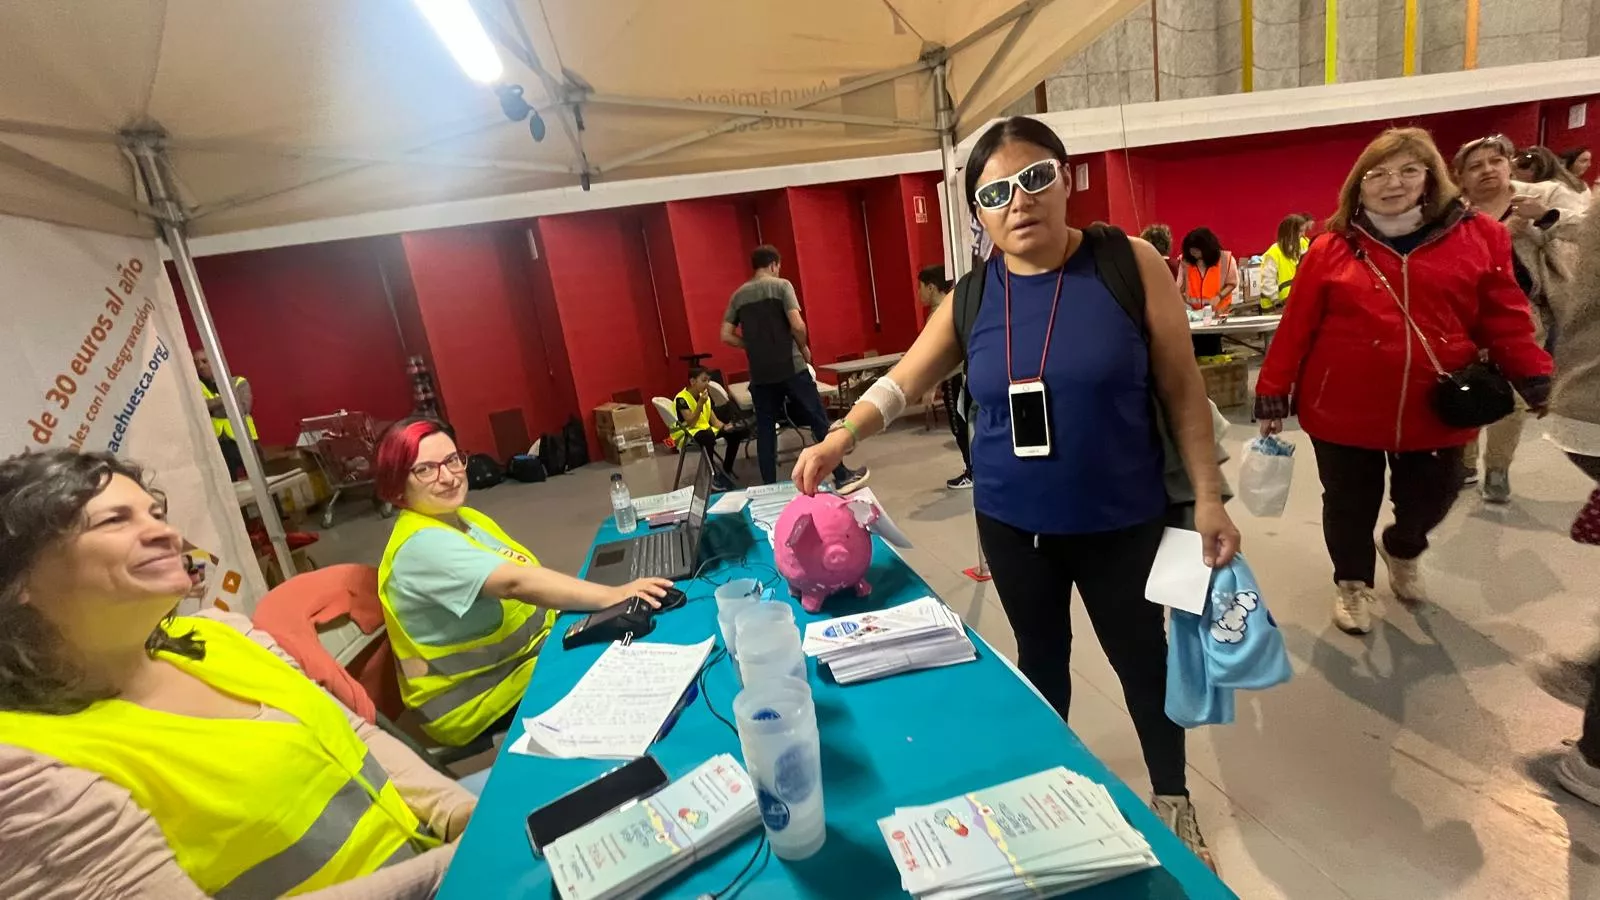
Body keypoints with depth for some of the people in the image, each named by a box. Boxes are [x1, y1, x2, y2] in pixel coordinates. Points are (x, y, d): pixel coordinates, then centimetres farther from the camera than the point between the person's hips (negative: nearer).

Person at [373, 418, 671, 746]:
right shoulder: (422, 544, -24)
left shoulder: (465, 518, 4)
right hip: (477, 695, -8)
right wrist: (612, 595, -43)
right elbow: (516, 583, -38)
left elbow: (528, 579, 4)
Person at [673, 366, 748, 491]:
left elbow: (714, 420, 5)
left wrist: (724, 426, -17)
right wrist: (700, 403, -33)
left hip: (705, 429, 8)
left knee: (735, 432, -8)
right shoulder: (682, 398, -16)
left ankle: (725, 472, -1)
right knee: (708, 436, -40)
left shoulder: (706, 396, 7)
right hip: (686, 434, -8)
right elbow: (690, 423, -25)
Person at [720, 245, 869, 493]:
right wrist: (804, 349, 2)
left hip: (760, 374, 4)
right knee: (819, 421, 4)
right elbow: (797, 325, -15)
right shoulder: (781, 285, -4)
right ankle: (842, 478, 7)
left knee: (765, 430, 10)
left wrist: (753, 346, 15)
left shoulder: (738, 296, 10)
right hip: (791, 367, -4)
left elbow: (726, 336, 7)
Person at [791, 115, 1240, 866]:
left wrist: (1208, 496, -6)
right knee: (1040, 656, 21)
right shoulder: (970, 296, -4)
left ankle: (1173, 796, 46)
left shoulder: (1129, 264, -10)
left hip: (1120, 519, -1)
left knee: (1140, 657, 17)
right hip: (1011, 522, 2)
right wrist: (842, 438, -18)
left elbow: (1182, 388, -5)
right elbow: (903, 380, -1)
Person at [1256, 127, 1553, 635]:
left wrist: (1535, 379, -4)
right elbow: (1296, 328, -6)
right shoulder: (1330, 249, -5)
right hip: (1344, 409, -2)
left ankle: (1404, 551, 51)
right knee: (1351, 505, 11)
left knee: (1430, 499, 17)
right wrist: (1272, 395, -7)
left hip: (1437, 409, 2)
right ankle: (1353, 583, 36)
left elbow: (1503, 318, 5)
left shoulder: (1478, 237, 1)